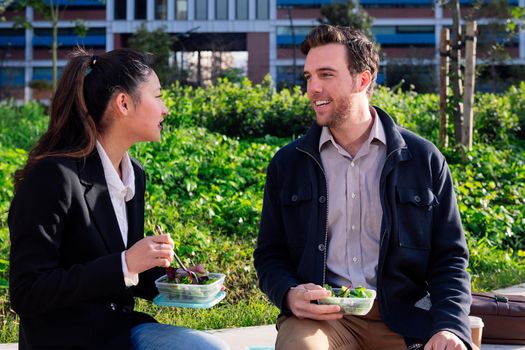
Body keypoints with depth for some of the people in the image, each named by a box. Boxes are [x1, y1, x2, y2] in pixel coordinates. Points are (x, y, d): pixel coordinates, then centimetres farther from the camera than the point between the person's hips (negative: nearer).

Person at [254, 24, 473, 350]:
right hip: (318, 316, 0)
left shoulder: (423, 159, 6)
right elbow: (270, 255, 15)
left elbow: (449, 258, 7)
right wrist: (290, 295, -8)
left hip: (404, 318, 1)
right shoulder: (288, 164, 11)